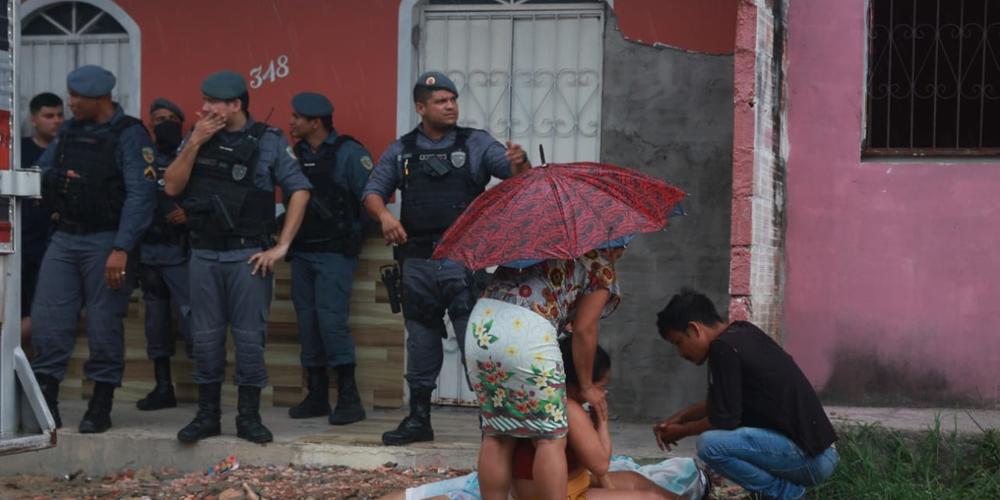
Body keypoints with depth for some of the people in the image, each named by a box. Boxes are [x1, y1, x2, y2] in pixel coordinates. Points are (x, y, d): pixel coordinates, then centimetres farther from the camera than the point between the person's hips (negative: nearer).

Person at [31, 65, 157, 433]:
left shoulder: (129, 136, -9)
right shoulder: (69, 131, 12)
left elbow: (140, 194, -16)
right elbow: (42, 171, 22)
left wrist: (121, 249, -22)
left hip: (105, 242, -6)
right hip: (64, 239, 6)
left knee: (104, 324, 0)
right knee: (47, 320, 0)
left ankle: (101, 407, 11)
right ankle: (45, 402, 7)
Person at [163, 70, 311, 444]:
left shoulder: (268, 141, -2)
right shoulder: (196, 138, 9)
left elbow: (299, 191, -4)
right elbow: (172, 188, 2)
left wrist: (281, 247, -9)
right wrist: (195, 143, -8)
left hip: (248, 255, -3)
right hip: (204, 254, 4)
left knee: (249, 336, -1)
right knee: (205, 336, 6)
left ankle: (249, 416, 9)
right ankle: (207, 414, 15)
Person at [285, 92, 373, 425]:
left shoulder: (348, 153, -8)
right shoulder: (294, 154, 11)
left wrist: (355, 235, -7)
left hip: (334, 253, -6)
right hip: (301, 253, 7)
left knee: (331, 319, -15)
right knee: (307, 322, 7)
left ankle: (349, 398, -9)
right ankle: (316, 396, 16)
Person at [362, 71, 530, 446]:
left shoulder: (475, 144, 4)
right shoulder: (401, 151, 11)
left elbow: (516, 175, -5)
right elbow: (373, 191, 9)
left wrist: (519, 163, -29)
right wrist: (384, 215, -12)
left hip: (463, 260, -3)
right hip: (417, 263, 3)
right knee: (421, 342, 11)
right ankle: (418, 418, 20)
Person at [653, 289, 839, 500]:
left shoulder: (724, 348, -15)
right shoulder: (742, 333, 13)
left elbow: (724, 419, -13)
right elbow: (726, 403, 24)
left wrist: (681, 431, 3)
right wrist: (682, 416, 15)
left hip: (810, 458, -10)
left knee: (710, 444, -21)